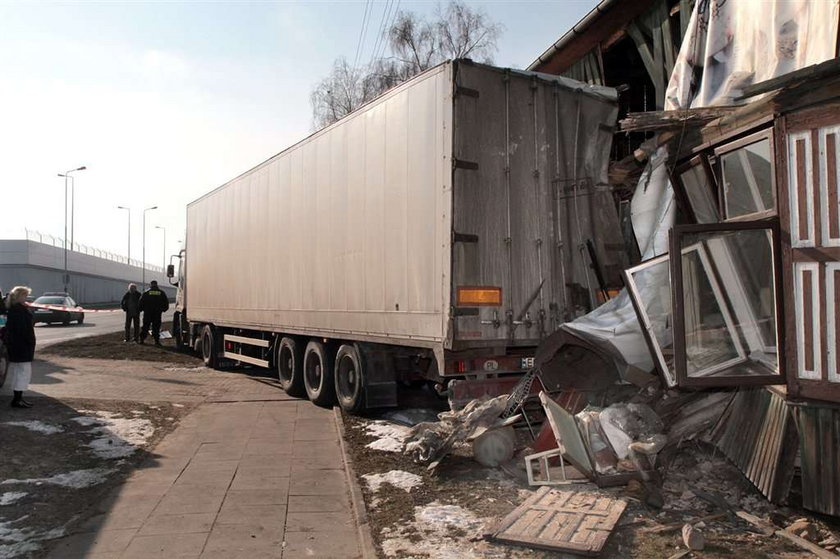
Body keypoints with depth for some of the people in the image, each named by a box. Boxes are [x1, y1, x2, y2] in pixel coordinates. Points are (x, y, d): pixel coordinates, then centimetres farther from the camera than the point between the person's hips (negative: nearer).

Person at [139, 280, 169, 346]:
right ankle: (156, 340, -4)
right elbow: (166, 301, 7)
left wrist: (141, 309, 12)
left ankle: (142, 339, 10)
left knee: (145, 326, 9)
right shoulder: (161, 292, 4)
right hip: (157, 312, 0)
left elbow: (141, 301, -2)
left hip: (147, 312, 0)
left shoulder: (147, 292, 0)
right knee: (156, 326, 2)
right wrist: (164, 309, 19)